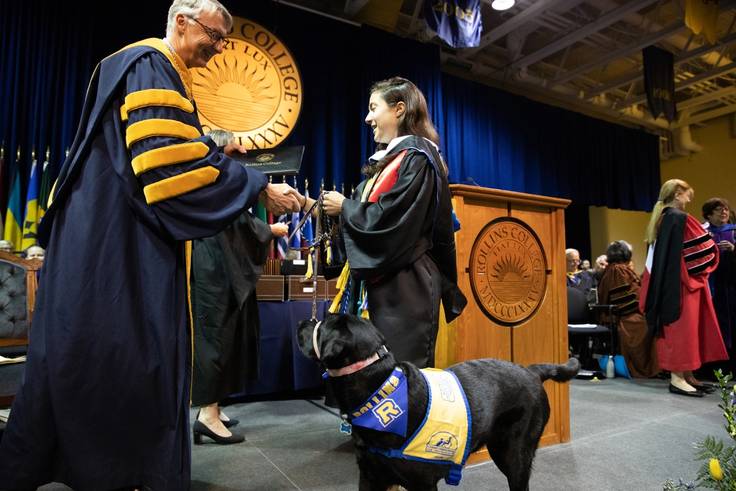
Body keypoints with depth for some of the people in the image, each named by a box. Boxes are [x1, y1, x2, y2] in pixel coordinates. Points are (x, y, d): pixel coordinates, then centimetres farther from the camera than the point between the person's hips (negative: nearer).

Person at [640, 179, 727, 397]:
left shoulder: (660, 219, 12)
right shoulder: (680, 218, -14)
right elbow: (701, 250, -10)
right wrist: (714, 251, 9)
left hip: (666, 282, 9)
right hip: (681, 281, -9)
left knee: (675, 329, 12)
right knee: (683, 328, -4)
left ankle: (686, 375, 19)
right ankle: (678, 377, -1)